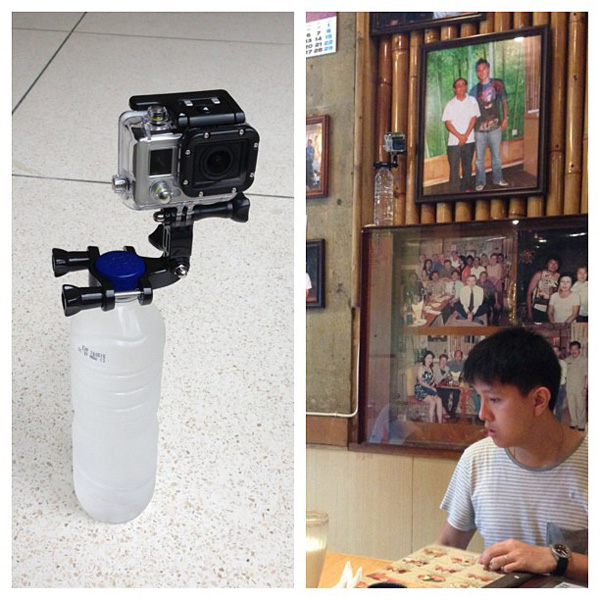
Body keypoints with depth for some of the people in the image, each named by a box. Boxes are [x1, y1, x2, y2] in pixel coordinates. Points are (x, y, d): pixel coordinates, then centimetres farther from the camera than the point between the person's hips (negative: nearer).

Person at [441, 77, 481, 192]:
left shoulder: (472, 101, 4)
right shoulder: (450, 105, 1)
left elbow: (473, 118, -1)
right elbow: (447, 123, -4)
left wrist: (466, 135, -11)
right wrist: (459, 136, -15)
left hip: (469, 140, 2)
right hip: (454, 141, -2)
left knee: (467, 166, 11)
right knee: (454, 168, -4)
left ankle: (467, 188, 24)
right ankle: (455, 191, -2)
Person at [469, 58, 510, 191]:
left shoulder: (498, 84, 0)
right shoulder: (474, 89, 0)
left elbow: (504, 101, 10)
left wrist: (505, 118, 7)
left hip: (495, 126, 0)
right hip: (479, 128, 0)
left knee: (496, 155, 12)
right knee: (479, 157, 5)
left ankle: (498, 179, 27)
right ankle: (480, 182, 17)